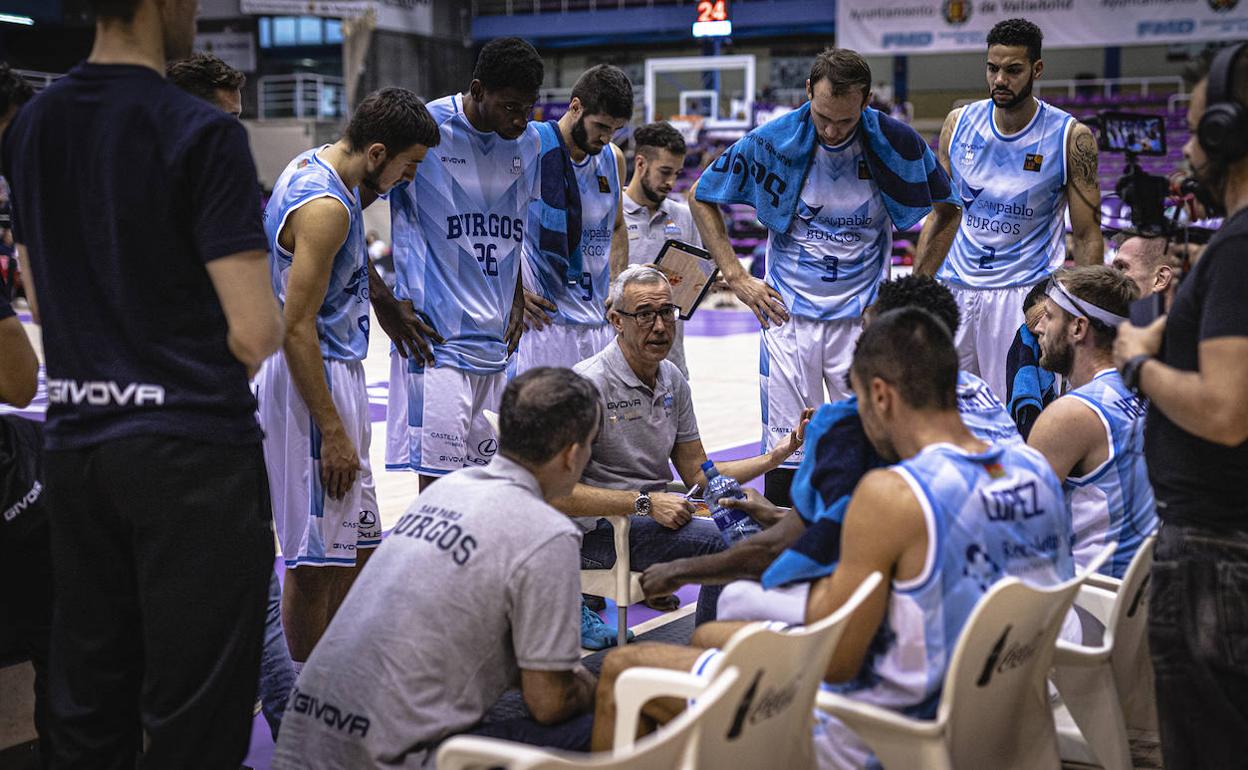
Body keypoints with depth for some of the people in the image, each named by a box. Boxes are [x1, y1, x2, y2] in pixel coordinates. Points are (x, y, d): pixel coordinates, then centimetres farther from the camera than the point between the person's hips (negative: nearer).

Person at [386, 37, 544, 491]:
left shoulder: (528, 141, 8)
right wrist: (392, 303, -8)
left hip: (496, 335, 6)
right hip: (437, 334, -6)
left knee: (488, 471, 11)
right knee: (439, 474, -7)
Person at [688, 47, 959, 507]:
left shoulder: (895, 142, -8)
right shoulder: (774, 141, -9)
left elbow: (948, 210, 9)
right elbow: (701, 198, 5)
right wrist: (736, 278, -1)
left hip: (864, 318, 0)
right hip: (788, 314, 0)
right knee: (787, 453, 2)